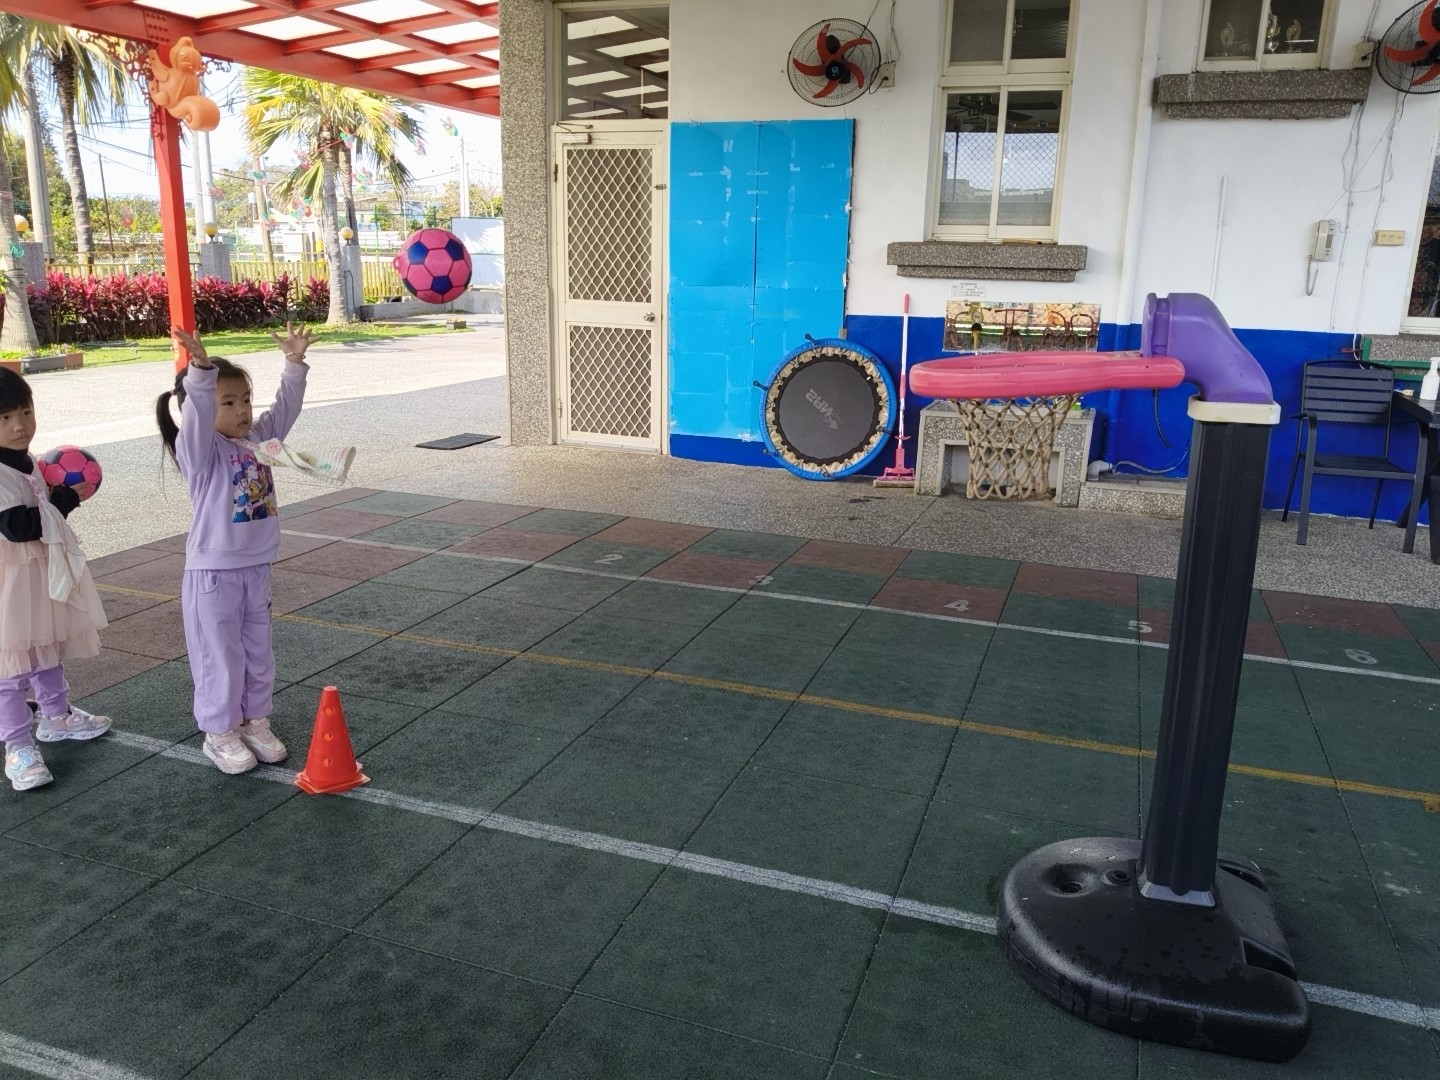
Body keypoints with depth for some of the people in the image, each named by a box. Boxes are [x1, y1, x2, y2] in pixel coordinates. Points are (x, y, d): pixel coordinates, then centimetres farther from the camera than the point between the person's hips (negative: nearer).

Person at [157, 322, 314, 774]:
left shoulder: (257, 439, 4)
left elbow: (285, 408, 1)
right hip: (213, 573, -6)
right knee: (221, 657, 5)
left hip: (256, 568, 6)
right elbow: (196, 414, -33)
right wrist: (201, 370, -48)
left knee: (258, 653, 16)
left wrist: (294, 363, -11)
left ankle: (256, 721, 31)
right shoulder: (198, 450, -15)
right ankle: (219, 733, 20)